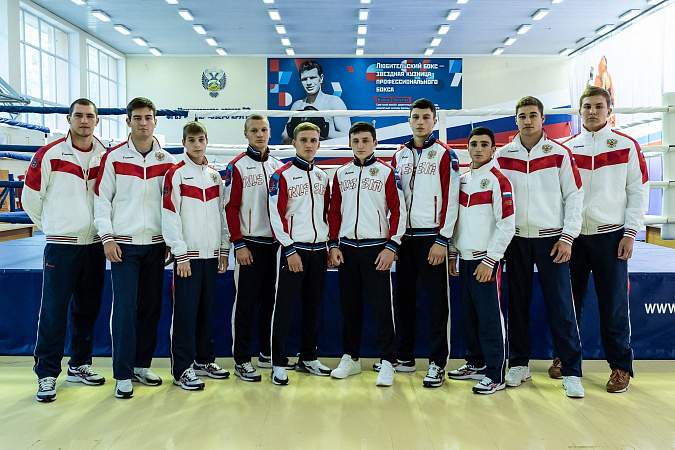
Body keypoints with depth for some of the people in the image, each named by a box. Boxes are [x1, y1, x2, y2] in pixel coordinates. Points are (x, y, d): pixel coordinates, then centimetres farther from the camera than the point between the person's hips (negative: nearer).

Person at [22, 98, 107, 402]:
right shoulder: (49, 155, -4)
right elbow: (30, 198, 2)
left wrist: (101, 227, 11)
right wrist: (54, 227, 8)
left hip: (94, 246, 4)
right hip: (60, 246, -4)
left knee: (87, 309, 12)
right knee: (53, 312, -3)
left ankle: (79, 366, 26)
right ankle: (47, 375, 9)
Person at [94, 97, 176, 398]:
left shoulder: (167, 161, 7)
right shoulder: (113, 158, 0)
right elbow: (101, 199, 0)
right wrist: (107, 238, -7)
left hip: (156, 244, 3)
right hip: (124, 244, -3)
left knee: (151, 306, 8)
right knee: (125, 308, -6)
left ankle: (142, 365, 22)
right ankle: (123, 375, 4)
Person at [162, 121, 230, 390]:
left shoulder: (215, 176, 13)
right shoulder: (176, 174, -4)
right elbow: (170, 216, -9)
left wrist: (224, 250, 10)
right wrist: (181, 255, -13)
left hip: (211, 255, 5)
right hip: (188, 255, -5)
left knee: (207, 309, 12)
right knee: (186, 311, -3)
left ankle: (204, 360, 24)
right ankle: (182, 369, 6)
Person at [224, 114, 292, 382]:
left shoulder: (278, 166, 12)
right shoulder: (237, 167, -3)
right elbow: (231, 208, -7)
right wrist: (239, 244, -13)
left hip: (276, 243, 5)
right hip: (250, 244, -5)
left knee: (270, 300, 12)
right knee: (245, 304, -1)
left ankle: (268, 354, 25)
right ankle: (242, 361, 9)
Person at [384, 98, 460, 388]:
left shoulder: (445, 155, -1)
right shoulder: (399, 157, 14)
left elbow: (451, 200, -6)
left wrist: (442, 240, -13)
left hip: (432, 237, -5)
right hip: (404, 237, 5)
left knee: (437, 300, -2)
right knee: (404, 297, 10)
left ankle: (437, 364, 7)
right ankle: (404, 358, 23)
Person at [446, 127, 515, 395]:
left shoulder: (498, 181, -9)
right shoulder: (462, 180, 13)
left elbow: (507, 226, -13)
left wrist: (490, 260, -16)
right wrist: (453, 253, 14)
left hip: (486, 260, -7)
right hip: (465, 258, 7)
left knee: (489, 317, -4)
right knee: (469, 314, 13)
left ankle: (495, 375, 6)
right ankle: (476, 364, 28)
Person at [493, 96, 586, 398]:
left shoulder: (560, 154, 1)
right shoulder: (502, 156, 6)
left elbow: (574, 196, 1)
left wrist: (567, 237, -6)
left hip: (551, 238, -2)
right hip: (516, 238, 2)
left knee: (560, 305, -3)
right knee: (517, 303, 7)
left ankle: (571, 372, 7)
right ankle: (519, 364, 20)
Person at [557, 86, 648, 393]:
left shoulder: (626, 146, 3)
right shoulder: (567, 148, 8)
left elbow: (638, 192, 1)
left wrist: (630, 233, -7)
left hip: (610, 235, -2)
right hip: (573, 236, 2)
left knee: (614, 304, 1)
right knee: (569, 300, 8)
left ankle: (621, 367, 14)